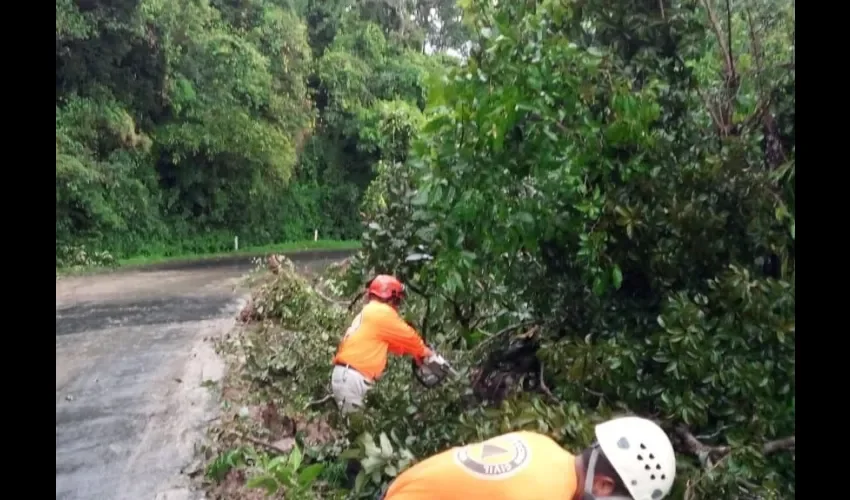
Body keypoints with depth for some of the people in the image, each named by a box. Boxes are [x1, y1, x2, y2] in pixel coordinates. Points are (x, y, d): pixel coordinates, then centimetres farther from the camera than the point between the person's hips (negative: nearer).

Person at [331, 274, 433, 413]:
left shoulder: (367, 313, 23)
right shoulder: (381, 312, -7)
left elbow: (396, 343, 26)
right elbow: (406, 335, 2)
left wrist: (415, 351, 23)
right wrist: (424, 351, 19)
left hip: (345, 375, 10)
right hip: (351, 378, -10)